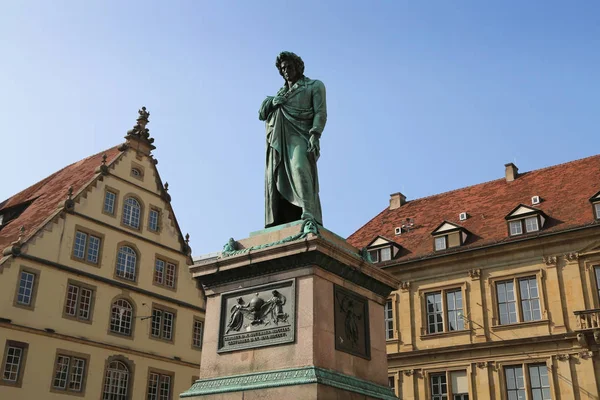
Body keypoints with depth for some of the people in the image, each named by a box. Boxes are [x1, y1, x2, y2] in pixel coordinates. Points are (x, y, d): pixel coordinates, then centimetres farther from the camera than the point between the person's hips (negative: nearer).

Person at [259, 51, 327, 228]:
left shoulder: (314, 86, 17)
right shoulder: (280, 93, 32)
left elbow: (320, 112, 2)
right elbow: (262, 114, 24)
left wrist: (315, 135, -15)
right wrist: (271, 102, 2)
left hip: (299, 135, -5)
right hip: (278, 139, 6)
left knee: (299, 168, -30)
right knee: (276, 178, -7)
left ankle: (308, 214, -43)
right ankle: (277, 224, -13)